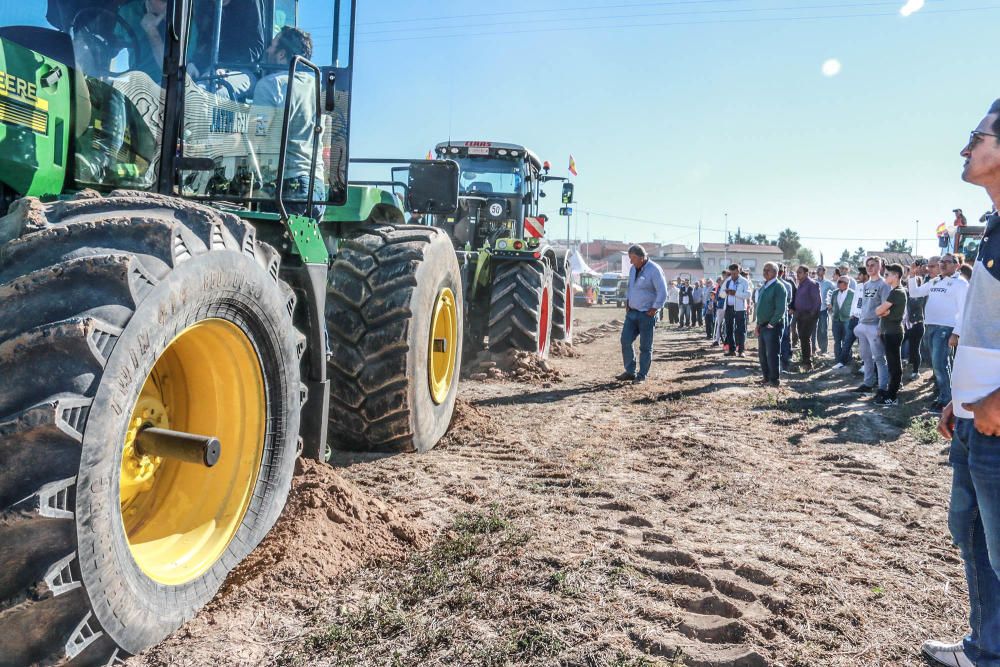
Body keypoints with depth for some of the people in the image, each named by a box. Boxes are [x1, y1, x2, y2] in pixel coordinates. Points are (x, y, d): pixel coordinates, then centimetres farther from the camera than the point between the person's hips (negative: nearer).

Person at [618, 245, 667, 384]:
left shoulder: (654, 270, -15)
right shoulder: (633, 269, 9)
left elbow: (662, 292, -17)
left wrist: (654, 309, -16)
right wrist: (627, 302, 13)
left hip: (646, 315, -7)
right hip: (632, 312, 7)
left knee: (645, 346, 1)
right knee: (625, 341, 3)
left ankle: (642, 375, 12)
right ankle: (630, 372, 15)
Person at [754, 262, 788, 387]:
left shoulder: (778, 287, -12)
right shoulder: (763, 286, 14)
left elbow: (781, 309, -18)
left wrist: (771, 324, -17)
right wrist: (758, 324, 14)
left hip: (773, 326, -8)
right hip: (762, 326, 8)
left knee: (772, 354, -4)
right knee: (762, 354, 13)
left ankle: (774, 380, 4)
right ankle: (766, 377, 24)